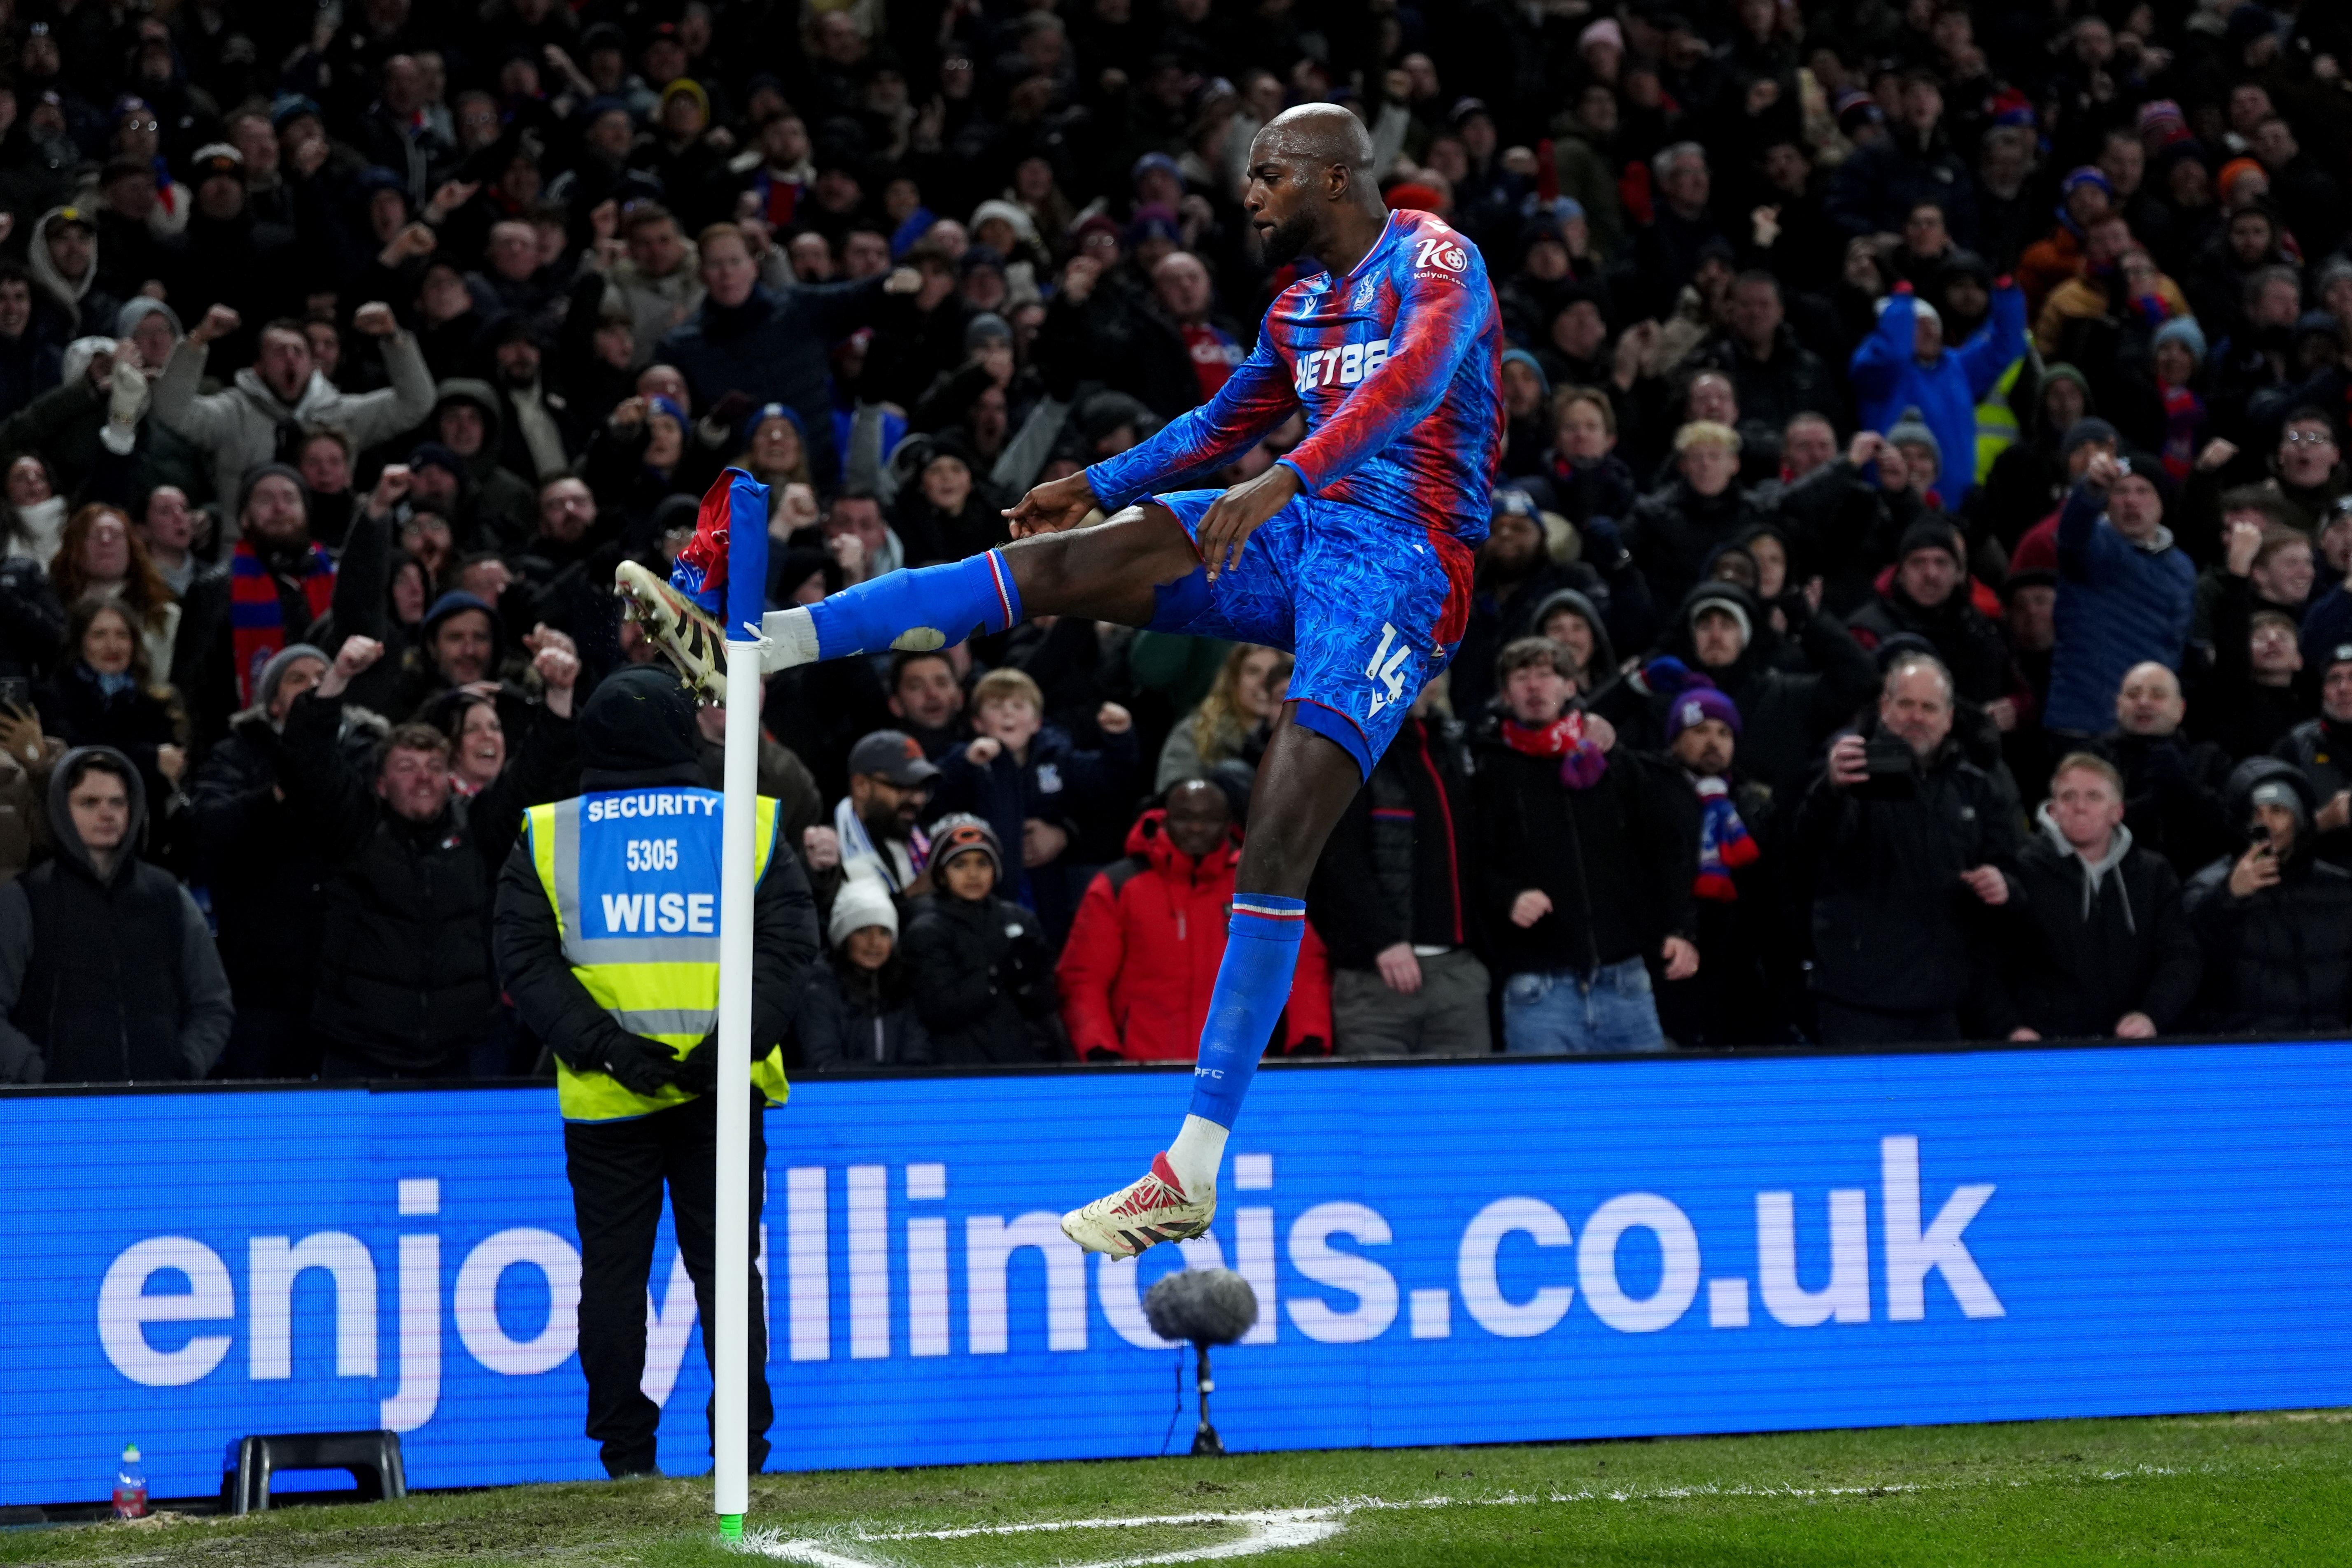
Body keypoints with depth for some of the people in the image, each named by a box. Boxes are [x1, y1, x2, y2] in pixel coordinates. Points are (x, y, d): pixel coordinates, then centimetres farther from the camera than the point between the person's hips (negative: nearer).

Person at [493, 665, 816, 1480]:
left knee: (612, 1270, 5)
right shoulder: (748, 827, 6)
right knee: (725, 1266, 6)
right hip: (722, 1092, 1)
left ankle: (626, 1456, 4)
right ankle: (742, 1450, 3)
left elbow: (526, 962, -4)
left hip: (603, 1098, 0)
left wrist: (605, 1047, -11)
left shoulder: (545, 838, 5)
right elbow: (788, 945, -3)